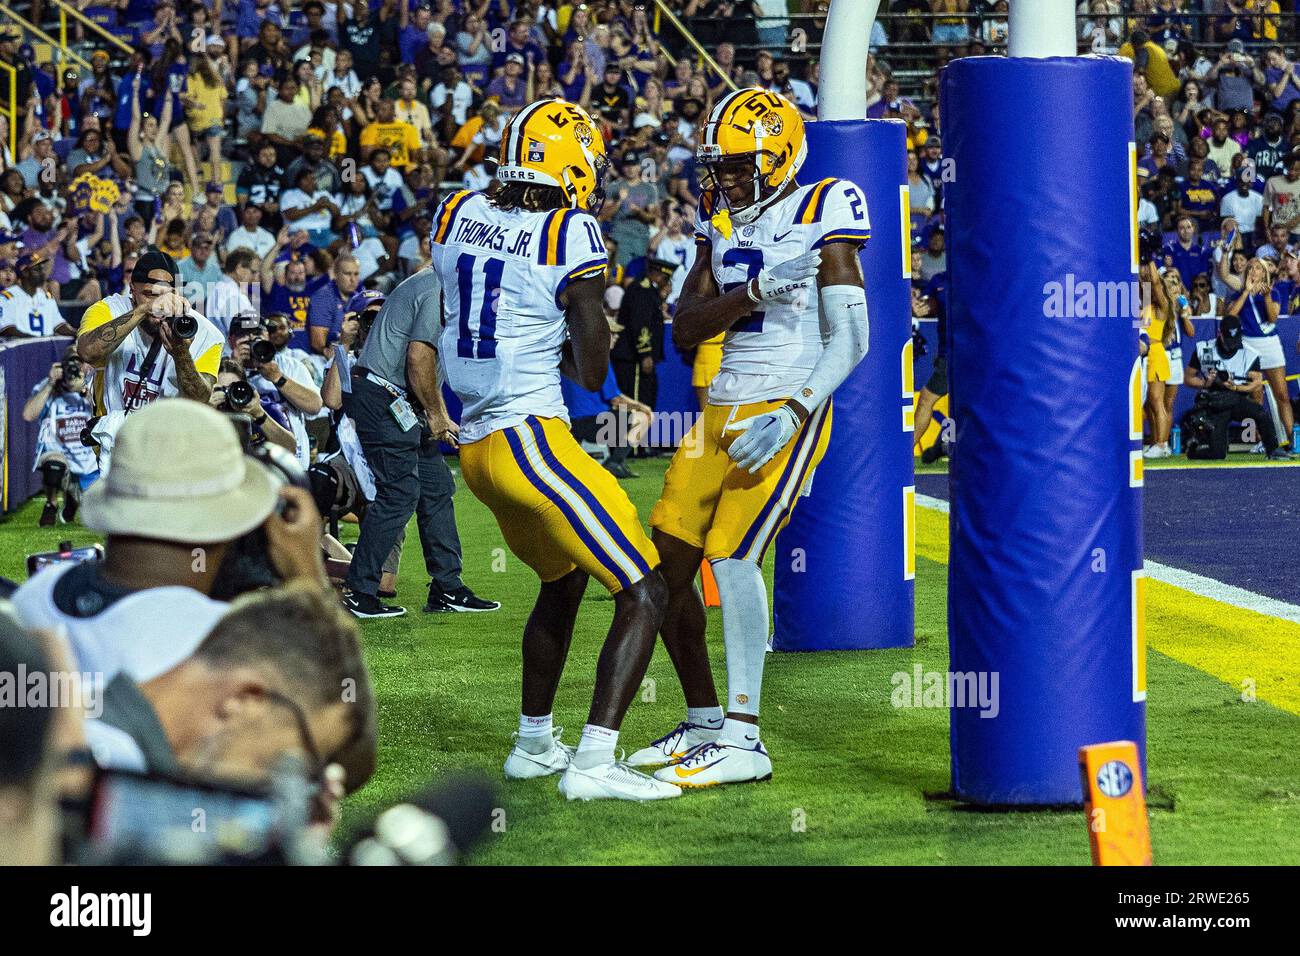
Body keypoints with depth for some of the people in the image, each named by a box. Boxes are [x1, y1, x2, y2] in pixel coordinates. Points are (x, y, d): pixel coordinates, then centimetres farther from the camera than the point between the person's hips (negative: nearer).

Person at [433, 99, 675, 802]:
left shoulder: (457, 215, 6)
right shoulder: (572, 238, -14)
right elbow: (592, 373, -8)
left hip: (476, 445, 8)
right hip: (533, 441, -8)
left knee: (563, 581, 29)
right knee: (644, 594, -7)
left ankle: (533, 743, 38)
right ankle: (594, 762, -19)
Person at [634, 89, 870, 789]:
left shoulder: (821, 217, -9)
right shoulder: (723, 222, 11)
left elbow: (849, 339, -12)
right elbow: (685, 329, 4)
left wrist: (788, 418, -22)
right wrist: (756, 290, -14)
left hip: (788, 412, -8)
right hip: (723, 413, 8)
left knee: (732, 554, -19)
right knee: (668, 565, 6)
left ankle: (742, 741, -15)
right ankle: (704, 723, 21)